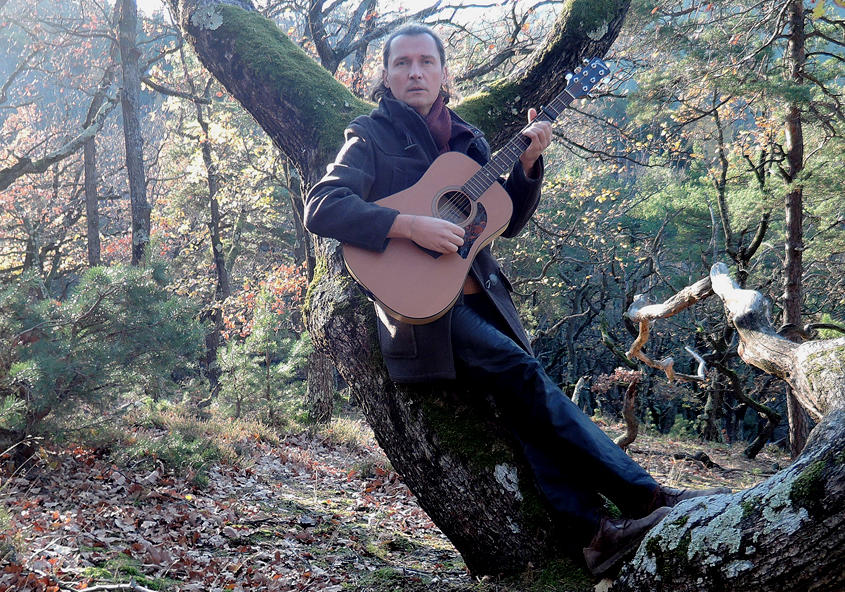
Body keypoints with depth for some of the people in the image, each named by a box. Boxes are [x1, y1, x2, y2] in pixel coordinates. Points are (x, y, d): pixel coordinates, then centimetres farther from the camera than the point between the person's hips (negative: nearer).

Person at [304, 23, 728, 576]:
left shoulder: (466, 138, 17)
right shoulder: (372, 137, 0)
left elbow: (506, 222, 18)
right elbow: (321, 208, -15)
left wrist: (527, 163, 1)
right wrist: (410, 225, -25)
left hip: (480, 294, 6)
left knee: (524, 407, -12)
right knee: (525, 376, -20)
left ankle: (590, 530, -15)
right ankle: (647, 497, -18)